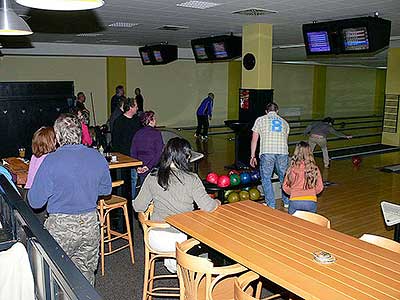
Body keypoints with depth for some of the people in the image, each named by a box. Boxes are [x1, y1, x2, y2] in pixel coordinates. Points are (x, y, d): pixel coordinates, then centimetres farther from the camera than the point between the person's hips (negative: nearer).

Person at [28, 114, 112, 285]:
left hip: (61, 227, -4)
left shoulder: (51, 161, -15)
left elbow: (35, 202, -10)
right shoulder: (98, 157, -3)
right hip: (90, 224, 4)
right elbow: (106, 189, 11)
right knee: (87, 272, 20)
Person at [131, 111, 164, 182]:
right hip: (153, 167, -5)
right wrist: (148, 166, -15)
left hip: (140, 168, 5)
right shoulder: (156, 133, -10)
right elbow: (159, 153, -16)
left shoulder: (138, 133, 5)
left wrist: (137, 166, 4)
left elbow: (133, 152, 5)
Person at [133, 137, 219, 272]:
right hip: (182, 239, -3)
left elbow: (138, 207, -1)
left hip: (156, 240, 4)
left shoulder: (153, 177, -6)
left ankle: (171, 261, 31)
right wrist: (217, 202, 3)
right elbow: (208, 206, -19)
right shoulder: (191, 179, -15)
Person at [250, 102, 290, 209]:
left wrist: (252, 156, 15)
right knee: (284, 178, 18)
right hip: (283, 152, 3)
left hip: (267, 152, -3)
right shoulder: (284, 122, 24)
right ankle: (287, 202, 29)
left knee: (266, 178, 9)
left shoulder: (260, 120, 17)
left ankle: (271, 205, 10)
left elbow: (254, 139, 12)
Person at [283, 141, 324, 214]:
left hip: (294, 201, 0)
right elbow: (319, 188, 9)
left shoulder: (292, 169, -2)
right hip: (311, 202, 0)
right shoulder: (314, 168, 0)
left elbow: (286, 187, 6)